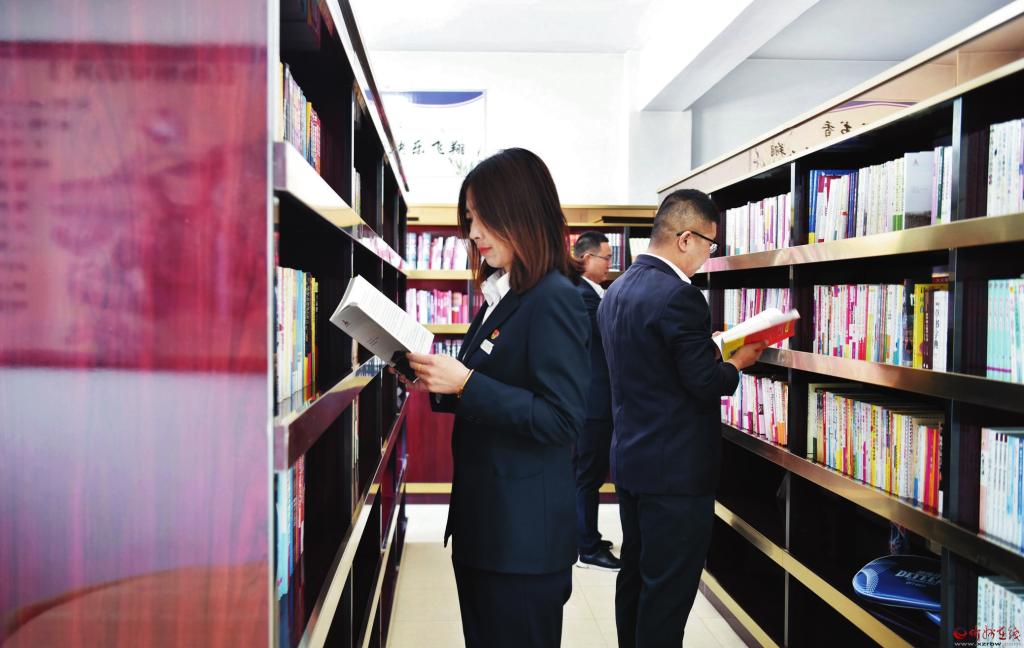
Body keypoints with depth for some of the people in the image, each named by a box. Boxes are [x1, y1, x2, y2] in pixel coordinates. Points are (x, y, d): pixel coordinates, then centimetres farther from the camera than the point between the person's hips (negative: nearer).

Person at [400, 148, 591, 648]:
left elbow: (562, 419, -23)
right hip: (481, 518, 9)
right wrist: (439, 387, 1)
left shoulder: (553, 300, -17)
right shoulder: (499, 295, 11)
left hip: (525, 532, -9)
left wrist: (465, 383, -25)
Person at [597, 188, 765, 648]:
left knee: (635, 576, 19)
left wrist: (708, 352, 14)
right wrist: (737, 363, 0)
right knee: (669, 592, 2)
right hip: (677, 470, -9)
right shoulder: (679, 296, -21)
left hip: (630, 460, 9)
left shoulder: (616, 291, 8)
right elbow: (706, 386, -19)